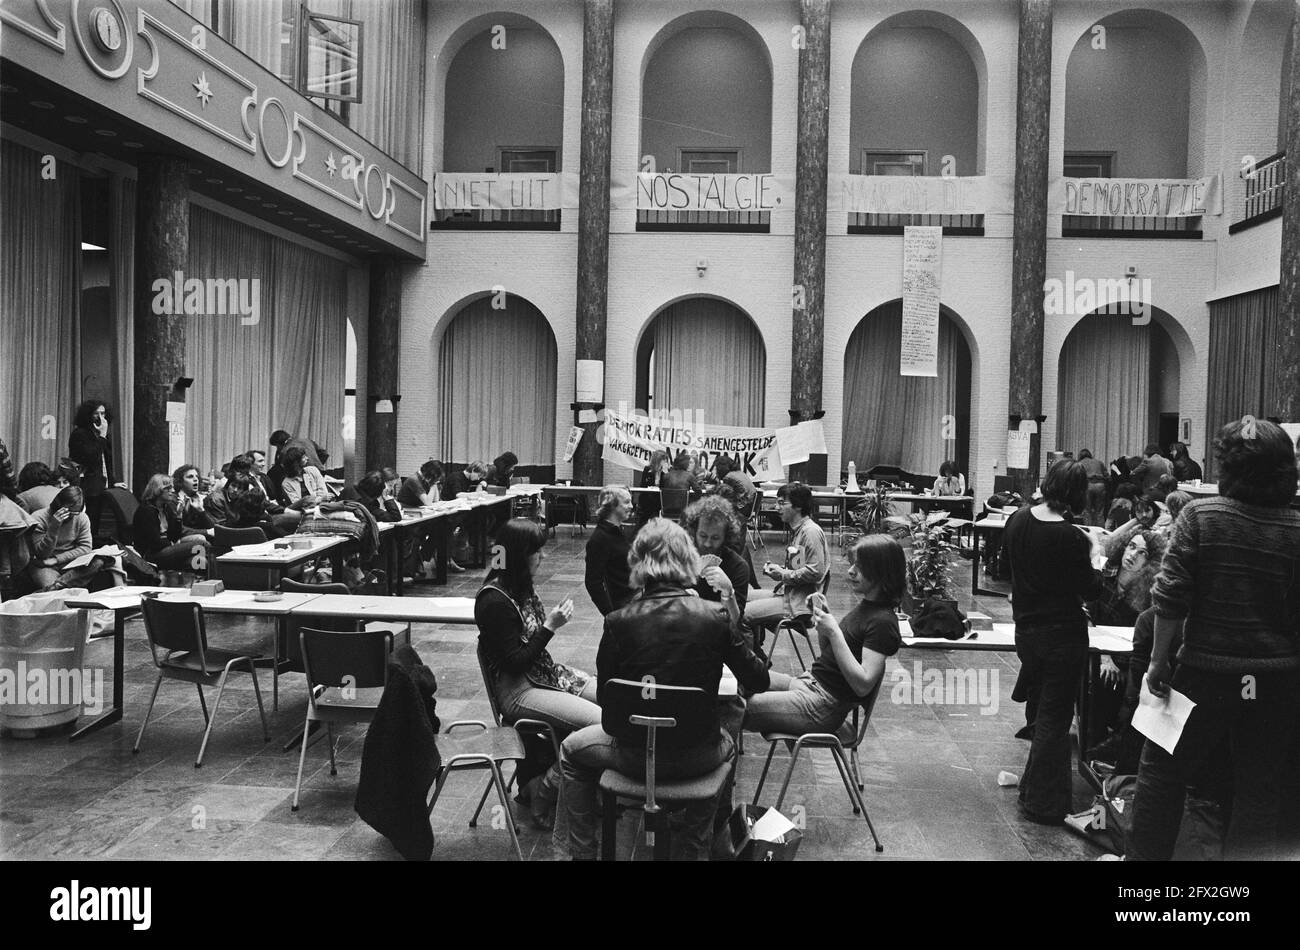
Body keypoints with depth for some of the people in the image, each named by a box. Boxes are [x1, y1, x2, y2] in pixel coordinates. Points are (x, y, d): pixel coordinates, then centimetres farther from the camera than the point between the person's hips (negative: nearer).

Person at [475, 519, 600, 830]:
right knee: (600, 722, -21)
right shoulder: (495, 600, -20)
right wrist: (550, 626, -19)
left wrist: (554, 620, 0)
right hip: (518, 690, -9)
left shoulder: (523, 586, 7)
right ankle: (544, 792, -2)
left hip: (545, 673, 9)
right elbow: (514, 663, -19)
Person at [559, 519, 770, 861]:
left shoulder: (618, 622, -15)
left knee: (571, 752, 29)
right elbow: (758, 682, -3)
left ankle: (583, 852, 30)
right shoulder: (715, 617, -13)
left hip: (634, 756, -1)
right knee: (726, 743, 38)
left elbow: (604, 698, -4)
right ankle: (694, 847, 46)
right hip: (698, 757, 2)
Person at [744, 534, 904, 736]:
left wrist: (834, 633, -25)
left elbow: (863, 685, -24)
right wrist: (822, 616, 0)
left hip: (823, 706, -10)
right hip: (810, 682, 10)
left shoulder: (882, 621, -18)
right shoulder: (865, 606, 10)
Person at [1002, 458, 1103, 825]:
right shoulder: (1070, 537, -21)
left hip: (1026, 630, 6)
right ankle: (1043, 804, 13)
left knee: (1042, 712, 21)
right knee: (1054, 718, 5)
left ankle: (1035, 791, 31)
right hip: (1063, 636, -6)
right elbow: (1091, 588, -10)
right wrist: (1095, 554, 5)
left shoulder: (1017, 521, -2)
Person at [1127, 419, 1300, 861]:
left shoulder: (1200, 514, -10)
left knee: (1162, 774, 14)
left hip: (1206, 670, -2)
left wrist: (1158, 660, -4)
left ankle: (1145, 854, 21)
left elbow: (1170, 597, -12)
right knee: (1258, 794, 13)